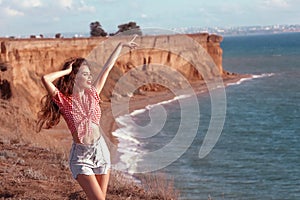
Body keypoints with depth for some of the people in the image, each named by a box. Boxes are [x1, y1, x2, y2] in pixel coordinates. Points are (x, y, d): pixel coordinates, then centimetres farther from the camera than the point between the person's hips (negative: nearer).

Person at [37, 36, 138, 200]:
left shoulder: (92, 94, 4)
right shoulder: (64, 101, -9)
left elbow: (107, 68, 12)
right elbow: (45, 79, -26)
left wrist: (121, 45, 20)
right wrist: (68, 70, -13)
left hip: (100, 150, 5)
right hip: (80, 156, -5)